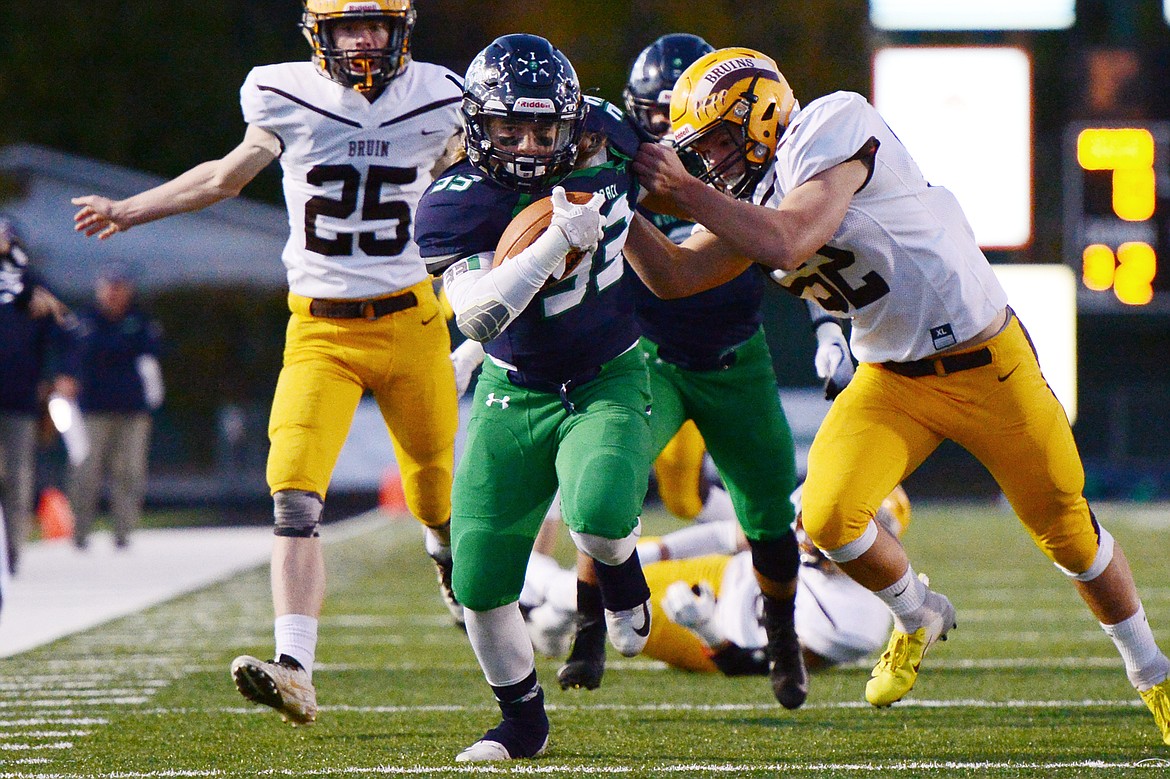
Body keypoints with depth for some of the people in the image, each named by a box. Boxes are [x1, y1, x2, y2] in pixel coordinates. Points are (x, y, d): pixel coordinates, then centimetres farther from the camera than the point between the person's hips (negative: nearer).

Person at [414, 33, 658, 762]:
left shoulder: (604, 142, -10)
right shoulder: (457, 204, -20)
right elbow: (478, 315, -34)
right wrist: (558, 239, -39)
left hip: (608, 381, 0)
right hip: (513, 394, 0)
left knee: (600, 513, -31)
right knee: (480, 578, -5)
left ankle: (622, 575, 8)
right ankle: (523, 721, 21)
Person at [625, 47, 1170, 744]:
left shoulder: (835, 126, -21)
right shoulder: (756, 199, 3)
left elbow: (788, 243, -32)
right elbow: (675, 275, 3)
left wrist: (687, 193, -27)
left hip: (986, 365, -6)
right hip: (893, 379, 6)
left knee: (1069, 531, 6)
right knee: (829, 517, -15)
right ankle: (919, 619, 16)